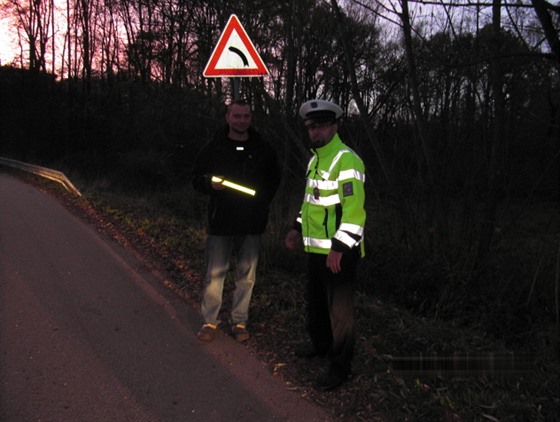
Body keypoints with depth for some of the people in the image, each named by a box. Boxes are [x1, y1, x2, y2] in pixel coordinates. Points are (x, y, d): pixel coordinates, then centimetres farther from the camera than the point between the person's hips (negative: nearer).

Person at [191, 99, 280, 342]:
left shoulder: (263, 150, 7)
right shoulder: (214, 148, 2)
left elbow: (274, 180, 18)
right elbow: (196, 178, 5)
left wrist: (262, 203, 5)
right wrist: (210, 183, -17)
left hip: (252, 224, 2)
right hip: (221, 222, -1)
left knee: (246, 275, 8)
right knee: (215, 273, 2)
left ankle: (239, 322, 21)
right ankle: (209, 321, 16)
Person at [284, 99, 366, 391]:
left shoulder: (346, 160, -17)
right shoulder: (315, 159, 14)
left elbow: (354, 209, -24)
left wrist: (338, 248, -26)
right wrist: (298, 229, 19)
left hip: (338, 251, -9)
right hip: (316, 248, 9)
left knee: (338, 308, 2)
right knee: (316, 301, 22)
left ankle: (341, 366, 17)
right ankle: (321, 345, 43)